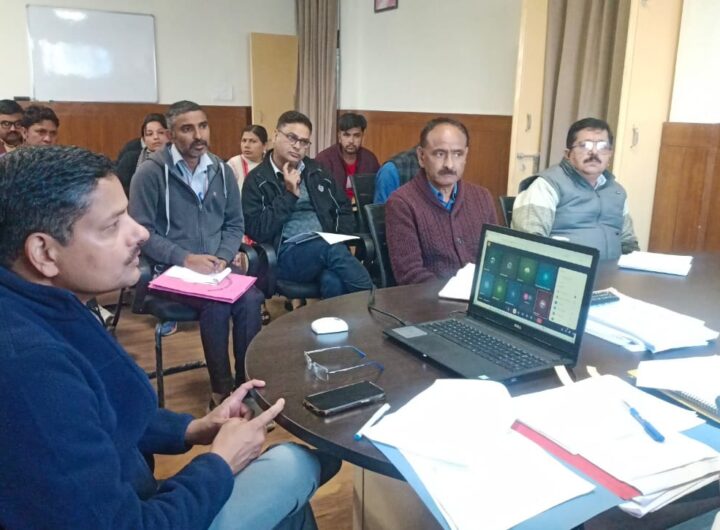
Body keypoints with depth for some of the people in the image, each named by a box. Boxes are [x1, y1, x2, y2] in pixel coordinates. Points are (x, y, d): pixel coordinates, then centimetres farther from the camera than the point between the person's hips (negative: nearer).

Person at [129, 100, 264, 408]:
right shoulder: (151, 172, -5)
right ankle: (222, 391, -11)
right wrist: (186, 258, -19)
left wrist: (223, 257, -6)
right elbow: (140, 231, -8)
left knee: (251, 300, -25)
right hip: (170, 269, -4)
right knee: (217, 305, -30)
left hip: (215, 267, 4)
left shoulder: (222, 170, 10)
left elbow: (235, 224, 13)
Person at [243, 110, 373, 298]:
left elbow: (344, 209, 22)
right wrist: (290, 194, -8)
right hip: (288, 254, -3)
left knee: (333, 282, -34)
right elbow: (256, 231, -6)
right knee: (331, 249, -34)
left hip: (326, 247, 3)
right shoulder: (257, 179, 4)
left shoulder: (316, 171, 17)